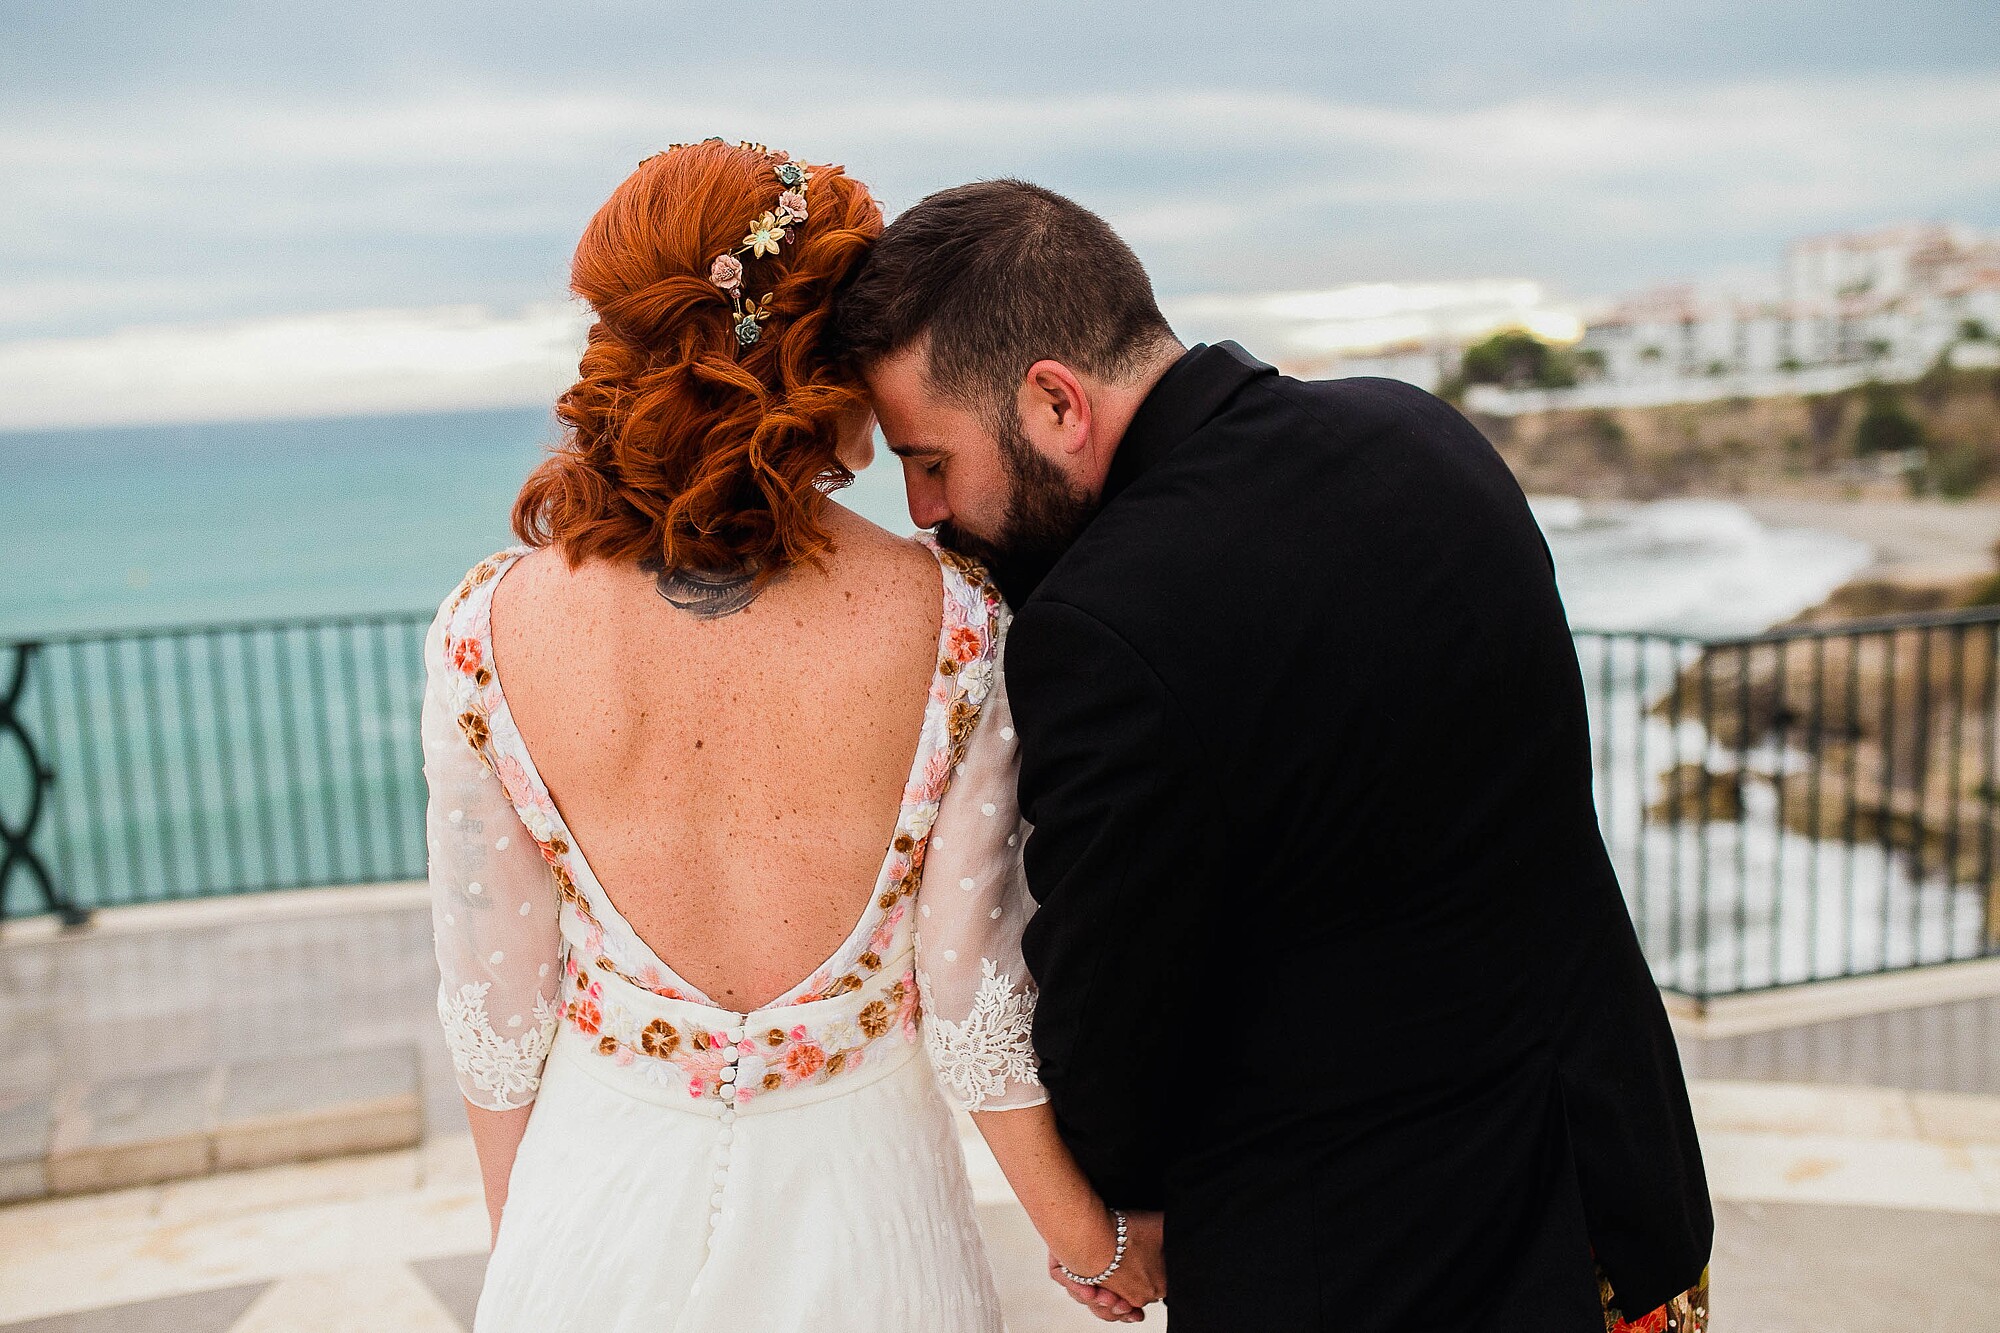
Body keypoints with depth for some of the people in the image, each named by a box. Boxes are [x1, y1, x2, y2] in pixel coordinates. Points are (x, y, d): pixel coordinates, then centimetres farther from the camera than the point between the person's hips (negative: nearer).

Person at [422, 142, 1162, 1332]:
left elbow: (496, 1003, -6)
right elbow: (978, 1004, -13)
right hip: (859, 1213, -1)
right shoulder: (951, 621, -20)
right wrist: (1090, 1235, 5)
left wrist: (521, 1234, 13)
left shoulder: (488, 631, -16)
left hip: (604, 1214, 1)